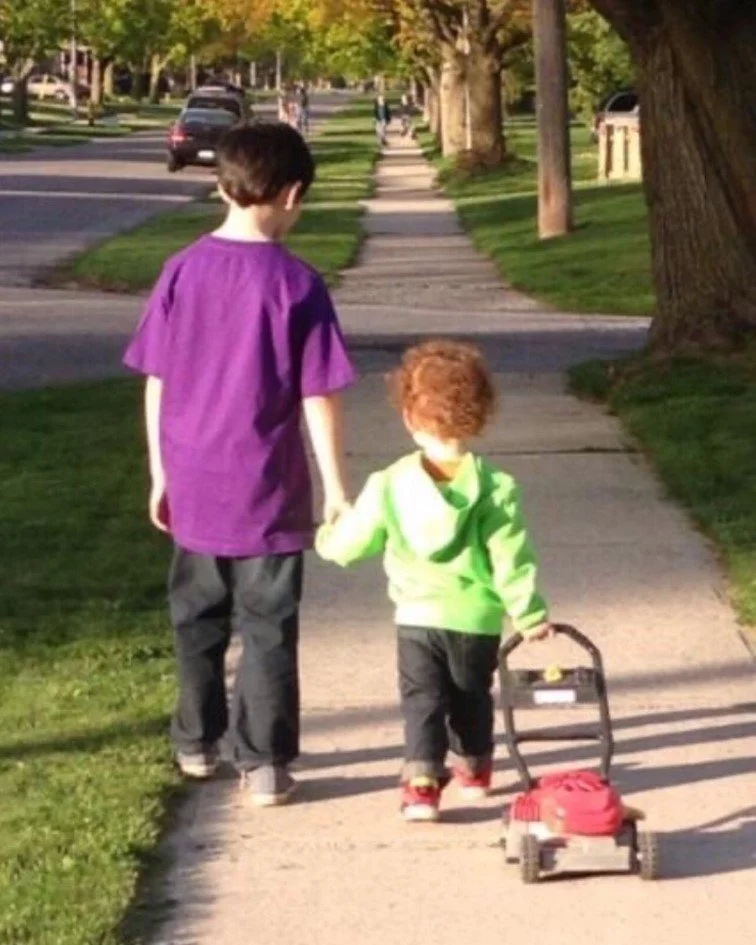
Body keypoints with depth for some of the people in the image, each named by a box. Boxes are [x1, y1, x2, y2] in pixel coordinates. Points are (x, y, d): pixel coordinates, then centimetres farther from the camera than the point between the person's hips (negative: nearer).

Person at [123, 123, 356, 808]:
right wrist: (336, 491, -5)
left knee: (198, 620, 18)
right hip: (269, 494, -4)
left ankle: (197, 743, 30)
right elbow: (318, 399, -12)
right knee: (268, 630, 5)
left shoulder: (182, 273, -2)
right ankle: (265, 764, 6)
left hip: (194, 489, 4)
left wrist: (161, 475, 12)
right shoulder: (298, 284, -13)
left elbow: (156, 384, 2)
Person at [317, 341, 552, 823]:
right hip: (478, 620, 1)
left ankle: (423, 780, -12)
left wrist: (326, 538, 25)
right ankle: (474, 767, 36)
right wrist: (530, 614, -2)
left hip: (418, 617, -1)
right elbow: (511, 560, -11)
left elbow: (350, 543, 2)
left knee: (422, 697, 4)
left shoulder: (389, 485, -8)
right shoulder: (495, 489, -12)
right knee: (472, 695, 20)